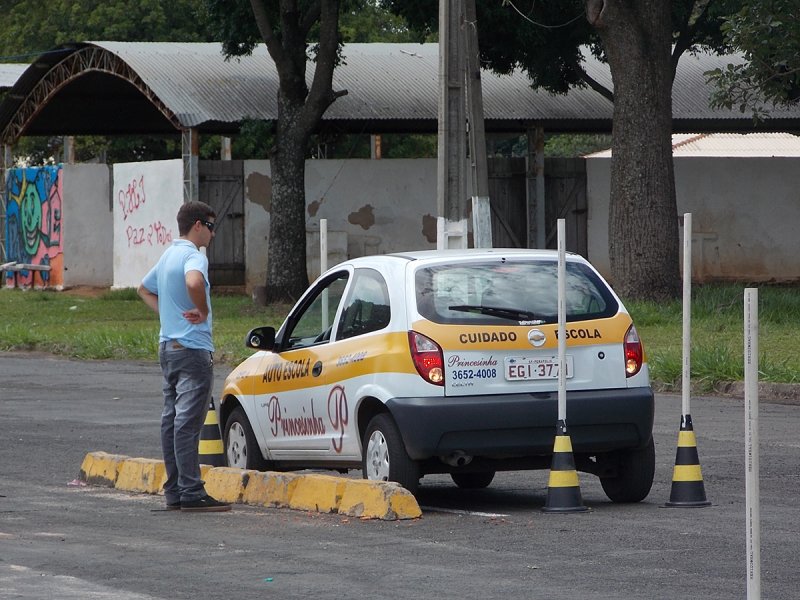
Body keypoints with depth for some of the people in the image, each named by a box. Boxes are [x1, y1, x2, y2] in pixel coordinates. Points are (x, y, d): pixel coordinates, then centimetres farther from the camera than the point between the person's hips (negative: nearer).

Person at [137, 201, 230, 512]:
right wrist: (203, 312, -20)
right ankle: (191, 492, -13)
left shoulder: (168, 255, 16)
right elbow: (193, 282, -36)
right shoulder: (193, 256, -13)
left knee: (172, 420, 9)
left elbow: (144, 289, 31)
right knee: (188, 422, -11)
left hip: (168, 346, 10)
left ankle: (174, 491, 12)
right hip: (192, 349, -10)